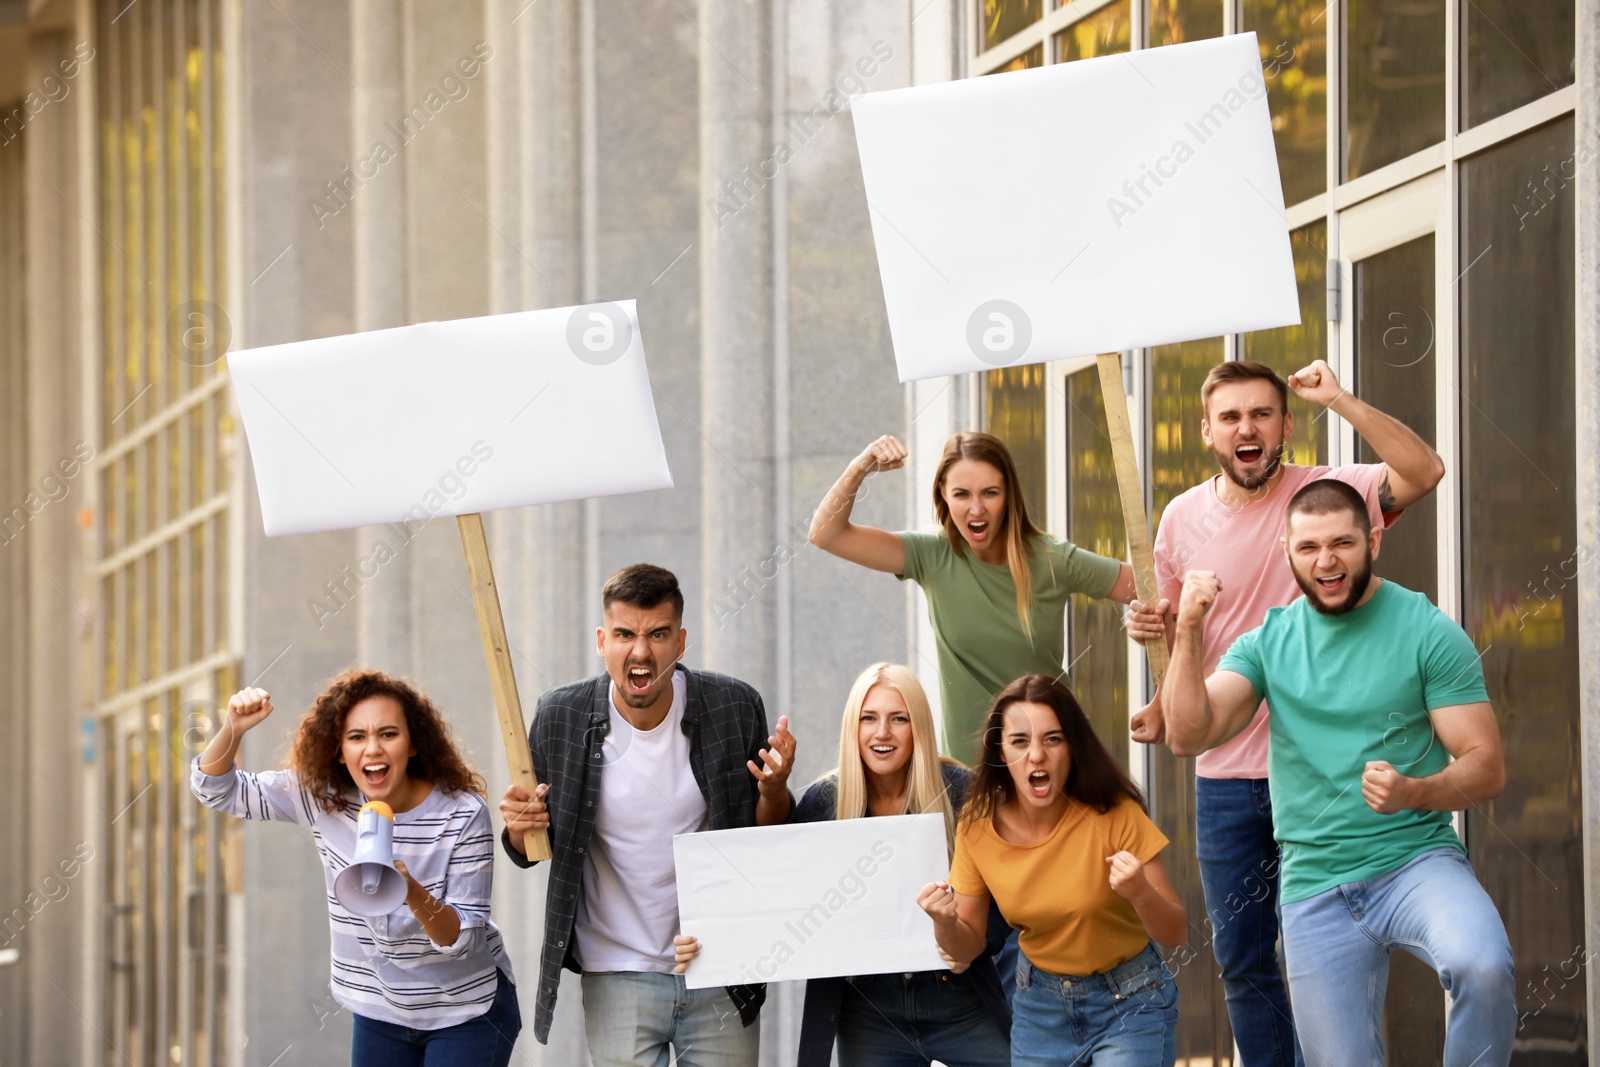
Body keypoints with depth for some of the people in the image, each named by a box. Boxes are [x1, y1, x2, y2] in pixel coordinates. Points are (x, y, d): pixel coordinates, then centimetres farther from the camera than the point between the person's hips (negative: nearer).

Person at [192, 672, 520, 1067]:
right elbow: (215, 789, -1)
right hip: (380, 1012, 4)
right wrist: (235, 729, -21)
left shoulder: (463, 815, -19)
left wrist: (414, 894, -40)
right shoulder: (324, 797, -9)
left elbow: (463, 939, -20)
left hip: (466, 1010, -4)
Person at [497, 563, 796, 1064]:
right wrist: (521, 829, -17)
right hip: (618, 976, 0)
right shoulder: (560, 718, -6)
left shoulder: (734, 707, -6)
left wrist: (774, 792, -17)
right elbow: (531, 850, 6)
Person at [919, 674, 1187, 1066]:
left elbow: (1175, 932, -15)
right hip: (1040, 1006, 3)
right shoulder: (978, 825, -12)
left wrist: (1140, 893, -37)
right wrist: (946, 923, -24)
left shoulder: (1114, 815, -22)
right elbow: (968, 945, -1)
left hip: (1129, 1003, -3)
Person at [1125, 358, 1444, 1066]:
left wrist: (1336, 399, -28)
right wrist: (1153, 624, -2)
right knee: (1242, 961, 10)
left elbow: (1423, 472, -26)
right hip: (1224, 773, 4)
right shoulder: (1183, 518, 4)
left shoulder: (1325, 492, -8)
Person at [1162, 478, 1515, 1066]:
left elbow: (1486, 768, -6)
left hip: (1417, 859, -3)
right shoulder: (1269, 642, 8)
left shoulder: (1428, 632, -3)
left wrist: (1413, 792, -26)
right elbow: (1187, 736, -3)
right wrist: (1189, 632, -16)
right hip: (1315, 888, 3)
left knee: (1483, 967, -34)